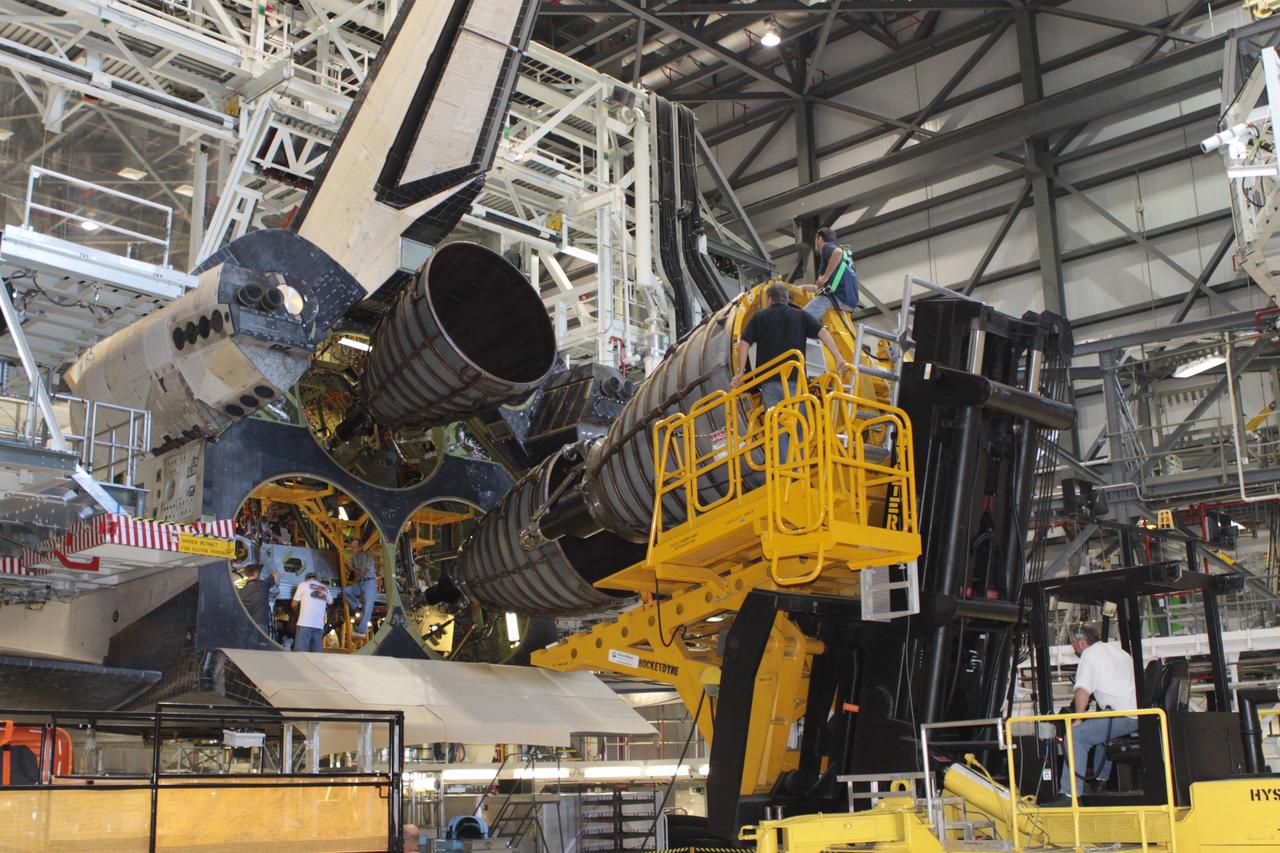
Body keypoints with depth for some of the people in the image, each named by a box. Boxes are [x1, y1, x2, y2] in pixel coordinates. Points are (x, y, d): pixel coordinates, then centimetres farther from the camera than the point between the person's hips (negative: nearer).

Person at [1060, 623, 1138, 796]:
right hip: (1142, 712, 10)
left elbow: (1082, 690, -16)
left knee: (1076, 735, -15)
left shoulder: (1090, 654, -5)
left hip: (1125, 717, -10)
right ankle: (1101, 779, 42)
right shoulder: (1115, 648, 22)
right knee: (1102, 729, 35)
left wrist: (1078, 720, -8)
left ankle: (1069, 793, -21)